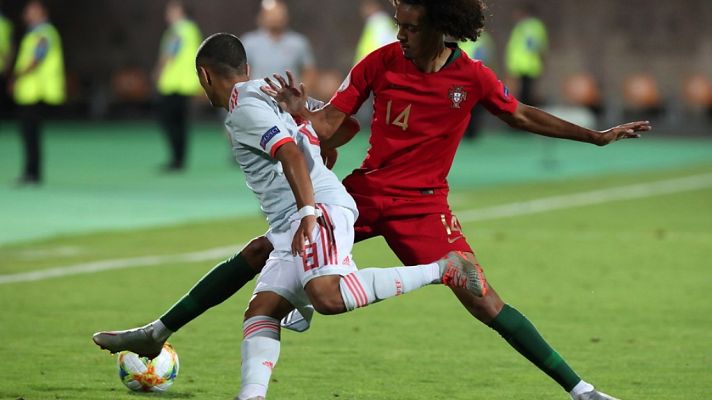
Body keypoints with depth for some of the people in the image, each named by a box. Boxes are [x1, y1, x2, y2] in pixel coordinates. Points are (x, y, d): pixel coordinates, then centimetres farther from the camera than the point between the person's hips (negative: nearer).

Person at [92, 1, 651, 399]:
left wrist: (596, 135, 10)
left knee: (484, 303, -16)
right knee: (261, 251, -2)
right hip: (365, 192, 3)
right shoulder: (381, 62, -6)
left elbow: (521, 116, 9)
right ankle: (160, 332, 9)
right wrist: (298, 110, -29)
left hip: (422, 206, -2)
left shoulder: (473, 78, -9)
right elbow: (330, 128, -7)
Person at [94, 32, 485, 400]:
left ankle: (441, 269, -21)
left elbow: (291, 153, -18)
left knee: (327, 295, -32)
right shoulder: (270, 93, 27)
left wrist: (308, 211, -26)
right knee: (261, 309, -1)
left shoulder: (244, 108, -4)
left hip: (321, 209, -11)